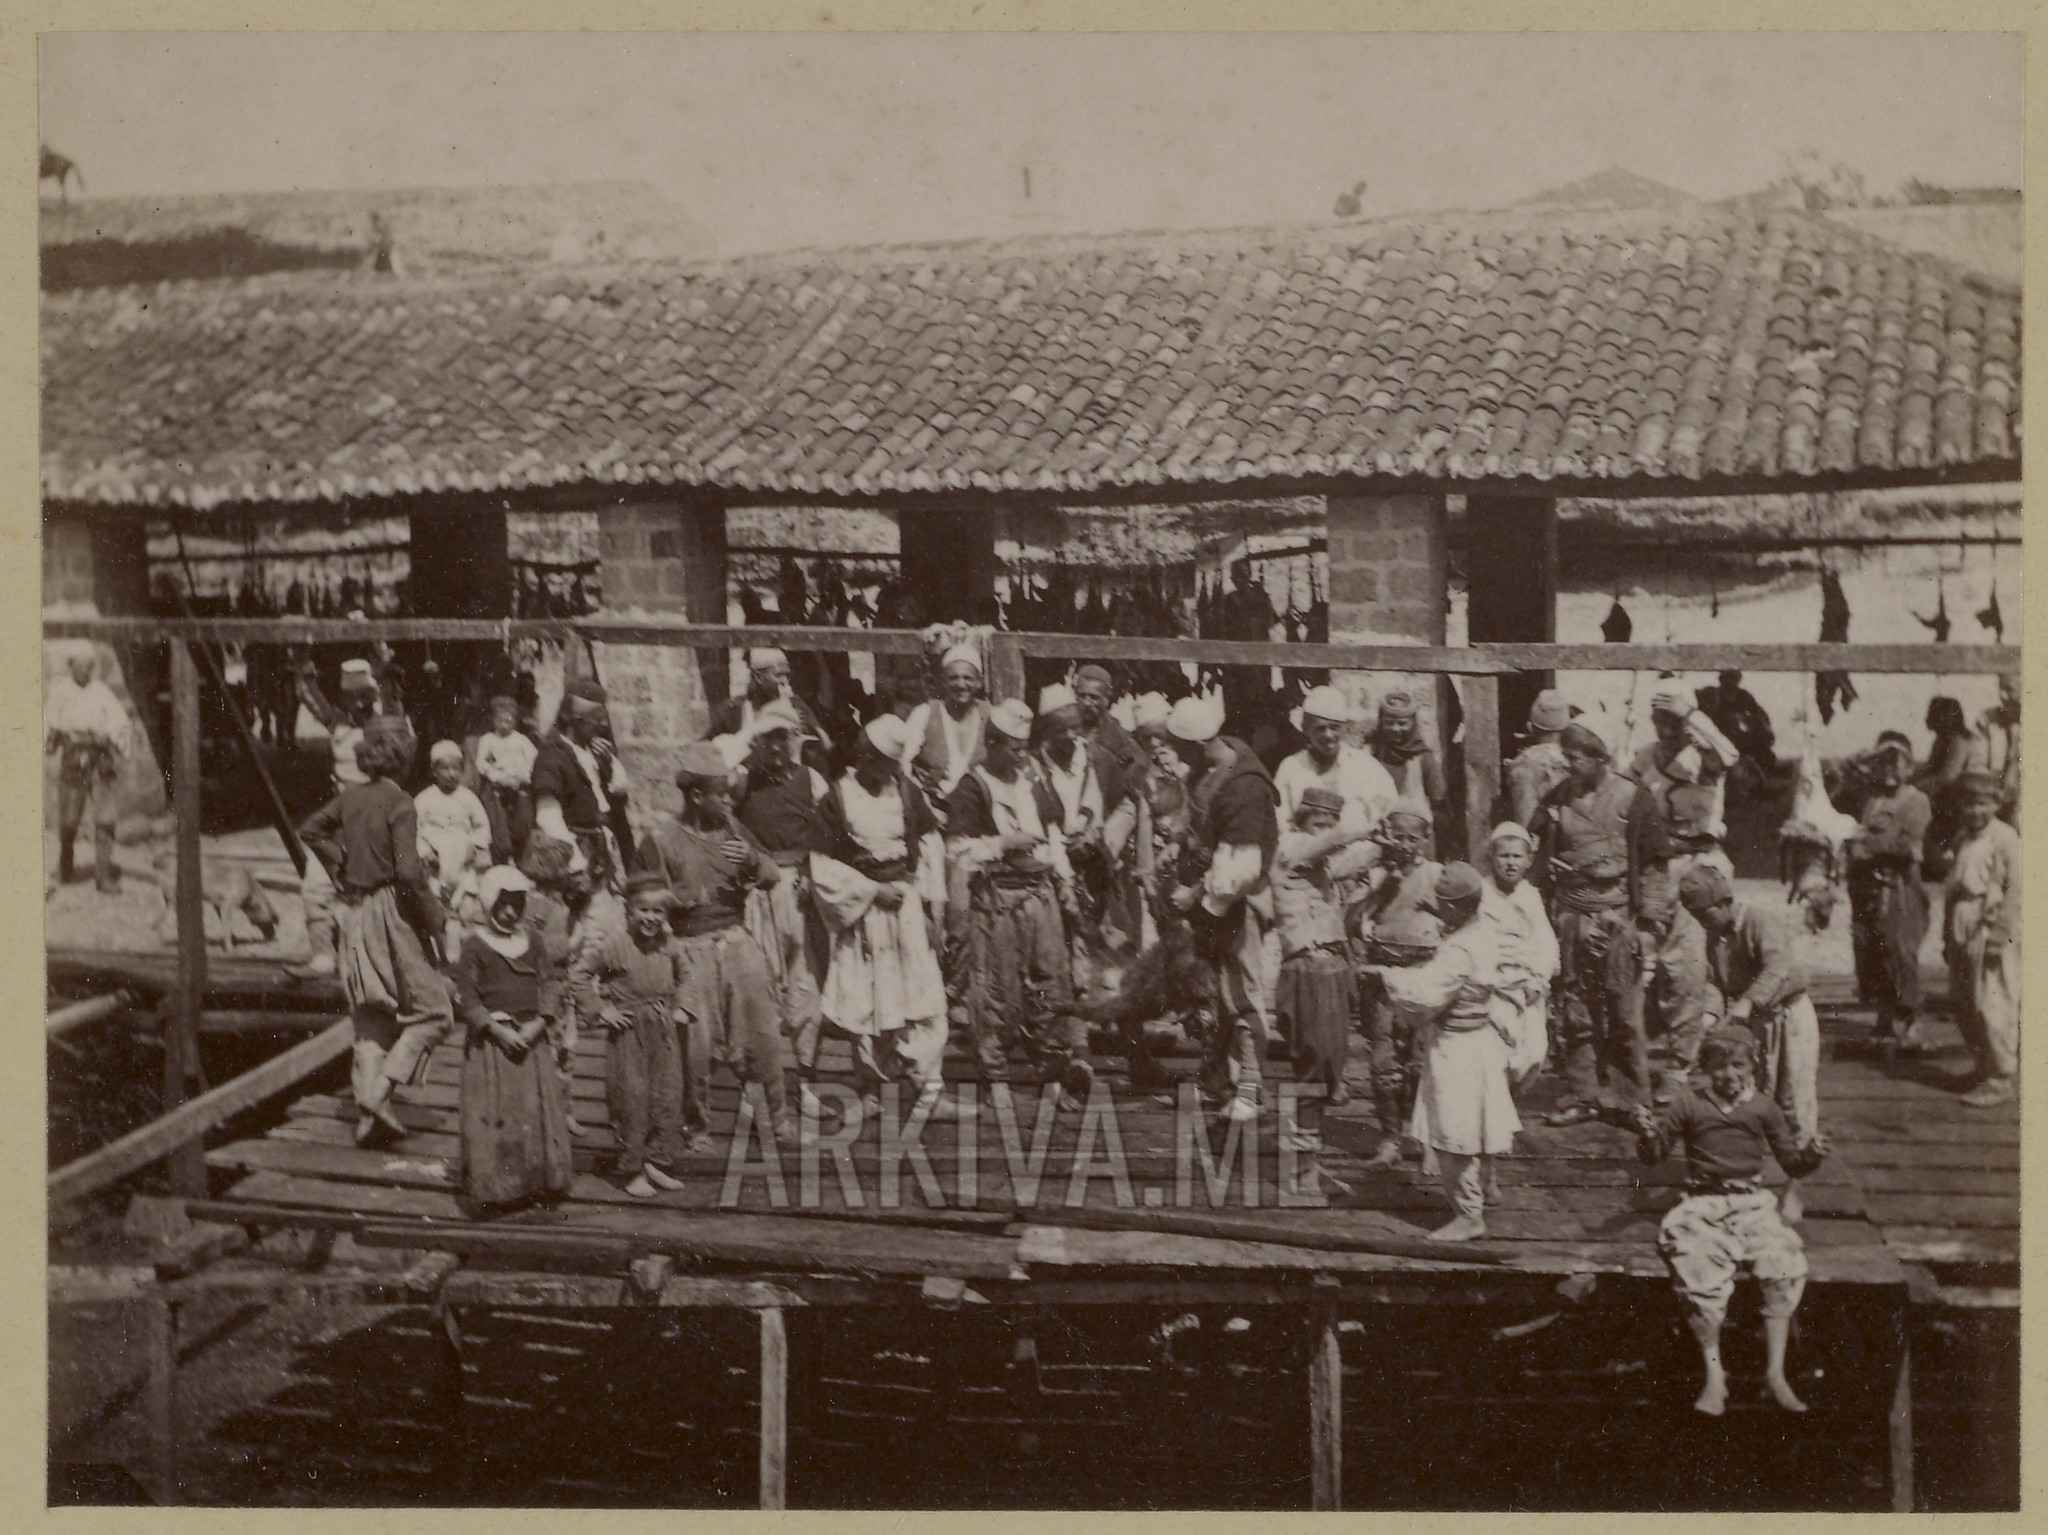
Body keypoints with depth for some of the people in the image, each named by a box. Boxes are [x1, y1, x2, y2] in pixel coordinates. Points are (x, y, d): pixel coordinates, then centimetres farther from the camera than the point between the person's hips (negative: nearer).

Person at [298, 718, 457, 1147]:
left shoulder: (349, 797, 6)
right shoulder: (398, 804, -14)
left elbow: (310, 831, 22)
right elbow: (409, 872, -21)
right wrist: (441, 923, -15)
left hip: (355, 914, 7)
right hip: (391, 912, -7)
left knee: (372, 1020, 12)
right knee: (433, 1012, 1)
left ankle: (367, 1114, 9)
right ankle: (377, 1094, -13)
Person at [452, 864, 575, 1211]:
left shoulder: (532, 942, 7)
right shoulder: (475, 946, -6)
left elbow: (548, 985, 6)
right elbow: (467, 998, -9)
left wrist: (537, 1024, -10)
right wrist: (499, 1031, -16)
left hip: (529, 1036, 4)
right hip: (490, 1039, -4)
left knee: (537, 1110, 7)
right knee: (493, 1115, -2)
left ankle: (537, 1180, 17)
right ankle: (493, 1187, 6)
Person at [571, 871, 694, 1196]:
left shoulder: (668, 944, 4)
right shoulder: (615, 944, -13)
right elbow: (578, 973, -11)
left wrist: (677, 1008, 12)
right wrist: (599, 1011, -12)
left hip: (664, 1029, 5)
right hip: (628, 1031, -5)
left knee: (668, 1097, 5)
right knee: (632, 1100, -1)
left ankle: (658, 1162, 18)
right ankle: (632, 1171, 9)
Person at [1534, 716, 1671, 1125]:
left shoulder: (1634, 799, -3)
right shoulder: (1555, 801, 8)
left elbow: (1654, 862, -1)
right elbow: (1536, 852, 19)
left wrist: (1650, 915, -7)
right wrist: (1549, 863, -2)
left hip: (1619, 918, -3)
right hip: (1571, 918, 4)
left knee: (1624, 1012, 0)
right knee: (1574, 1014, 6)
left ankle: (1632, 1099, 11)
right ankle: (1580, 1097, 14)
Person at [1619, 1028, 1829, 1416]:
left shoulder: (1763, 1108, 9)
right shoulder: (1688, 1103, 4)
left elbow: (1792, 1164, 11)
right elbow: (1654, 1155, 3)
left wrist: (1811, 1154, -11)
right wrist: (1647, 1132, -19)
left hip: (1753, 1203, 2)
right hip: (1704, 1205, -1)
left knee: (1784, 1266, -23)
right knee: (1700, 1273, -27)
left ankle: (1776, 1372, -17)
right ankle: (1714, 1374, -16)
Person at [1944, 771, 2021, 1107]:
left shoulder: (2006, 839, -7)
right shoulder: (1963, 838, 15)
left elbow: (2015, 892, -12)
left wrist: (1999, 937, -16)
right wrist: (1948, 936, 17)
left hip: (1990, 931, -8)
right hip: (1962, 933, 8)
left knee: (1992, 1006, -8)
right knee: (1964, 1007, 11)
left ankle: (2002, 1080, 0)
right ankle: (1986, 1067, 26)